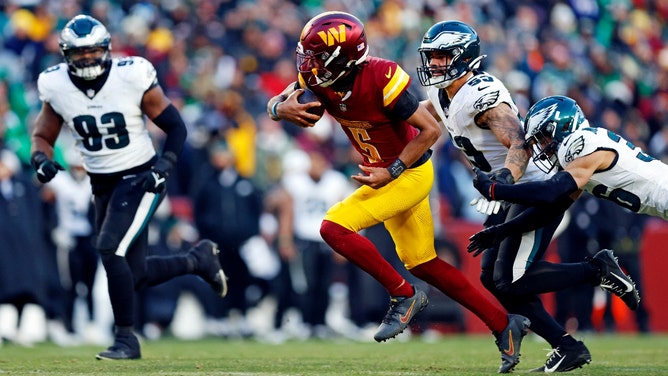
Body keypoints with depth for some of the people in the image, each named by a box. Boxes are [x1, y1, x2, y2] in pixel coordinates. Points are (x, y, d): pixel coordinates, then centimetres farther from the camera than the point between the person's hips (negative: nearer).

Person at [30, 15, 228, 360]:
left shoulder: (132, 77, -17)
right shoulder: (57, 86, -7)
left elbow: (175, 127, -7)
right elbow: (42, 135, 7)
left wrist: (163, 167, -21)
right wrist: (41, 158, -16)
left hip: (139, 178, -5)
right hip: (102, 185, 5)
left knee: (110, 250, -23)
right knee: (133, 275, 7)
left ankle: (126, 339, -10)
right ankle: (198, 259, 35)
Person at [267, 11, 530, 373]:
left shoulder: (380, 79, -30)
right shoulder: (318, 78, -11)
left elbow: (431, 129, -23)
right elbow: (275, 103, -6)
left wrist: (391, 172, -25)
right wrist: (281, 108, -31)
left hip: (410, 172, -8)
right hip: (382, 171, 8)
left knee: (334, 227, -19)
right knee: (422, 263, 14)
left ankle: (404, 295, -4)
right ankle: (505, 324, 21)